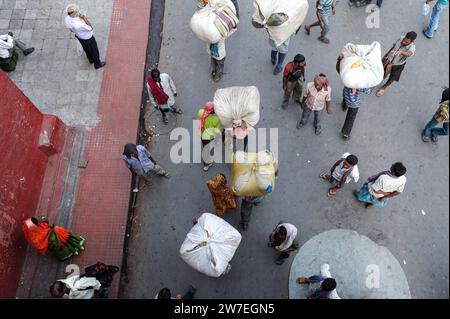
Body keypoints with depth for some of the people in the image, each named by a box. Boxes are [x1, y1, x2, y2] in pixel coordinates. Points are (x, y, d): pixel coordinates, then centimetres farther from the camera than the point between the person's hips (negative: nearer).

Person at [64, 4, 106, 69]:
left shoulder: (66, 19, -23)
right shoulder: (79, 25, -46)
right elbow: (90, 27, -26)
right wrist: (84, 17, -36)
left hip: (79, 36, 7)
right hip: (88, 38, -7)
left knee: (87, 49, 32)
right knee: (94, 51, 20)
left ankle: (91, 60, 58)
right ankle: (97, 64, 43)